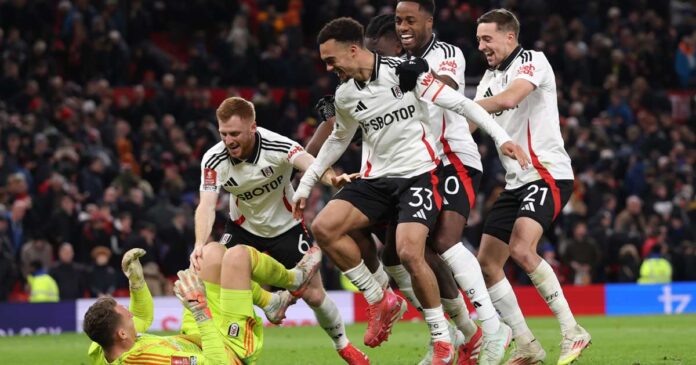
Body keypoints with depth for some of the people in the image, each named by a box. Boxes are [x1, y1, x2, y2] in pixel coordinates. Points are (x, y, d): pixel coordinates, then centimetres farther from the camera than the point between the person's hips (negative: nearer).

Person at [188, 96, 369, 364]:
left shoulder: (277, 146, -29)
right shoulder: (213, 160, -22)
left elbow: (309, 164, -46)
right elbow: (207, 205, -30)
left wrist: (330, 177, -70)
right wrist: (200, 245, -49)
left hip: (287, 226, -2)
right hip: (243, 228, 2)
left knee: (314, 295, -1)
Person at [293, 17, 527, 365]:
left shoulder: (403, 72, -14)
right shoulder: (344, 95, 5)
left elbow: (458, 102, -11)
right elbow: (339, 139, 24)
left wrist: (501, 137, -17)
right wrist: (306, 183, 24)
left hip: (418, 173, -6)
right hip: (376, 178, 6)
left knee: (409, 253, -24)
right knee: (323, 228, -14)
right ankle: (380, 301, 2)